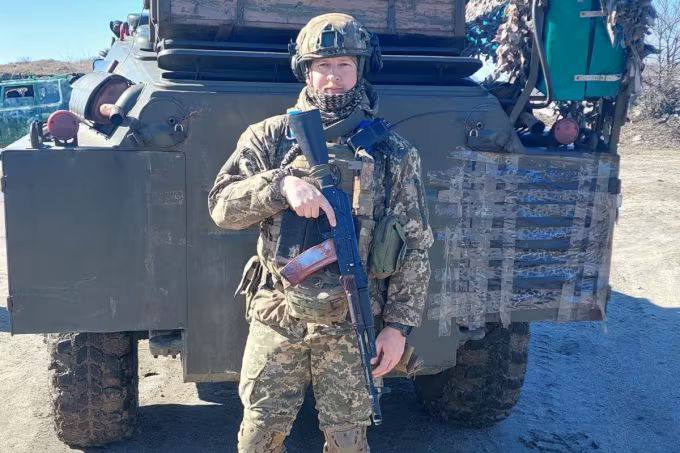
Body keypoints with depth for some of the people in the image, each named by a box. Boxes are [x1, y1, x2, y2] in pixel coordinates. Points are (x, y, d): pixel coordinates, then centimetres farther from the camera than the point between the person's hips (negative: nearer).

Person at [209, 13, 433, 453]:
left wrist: (398, 325, -4)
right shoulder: (270, 136, 2)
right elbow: (222, 206, -7)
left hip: (351, 327, 0)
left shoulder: (394, 153, 0)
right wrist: (282, 184, -23)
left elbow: (415, 247, 1)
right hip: (276, 320, 1)